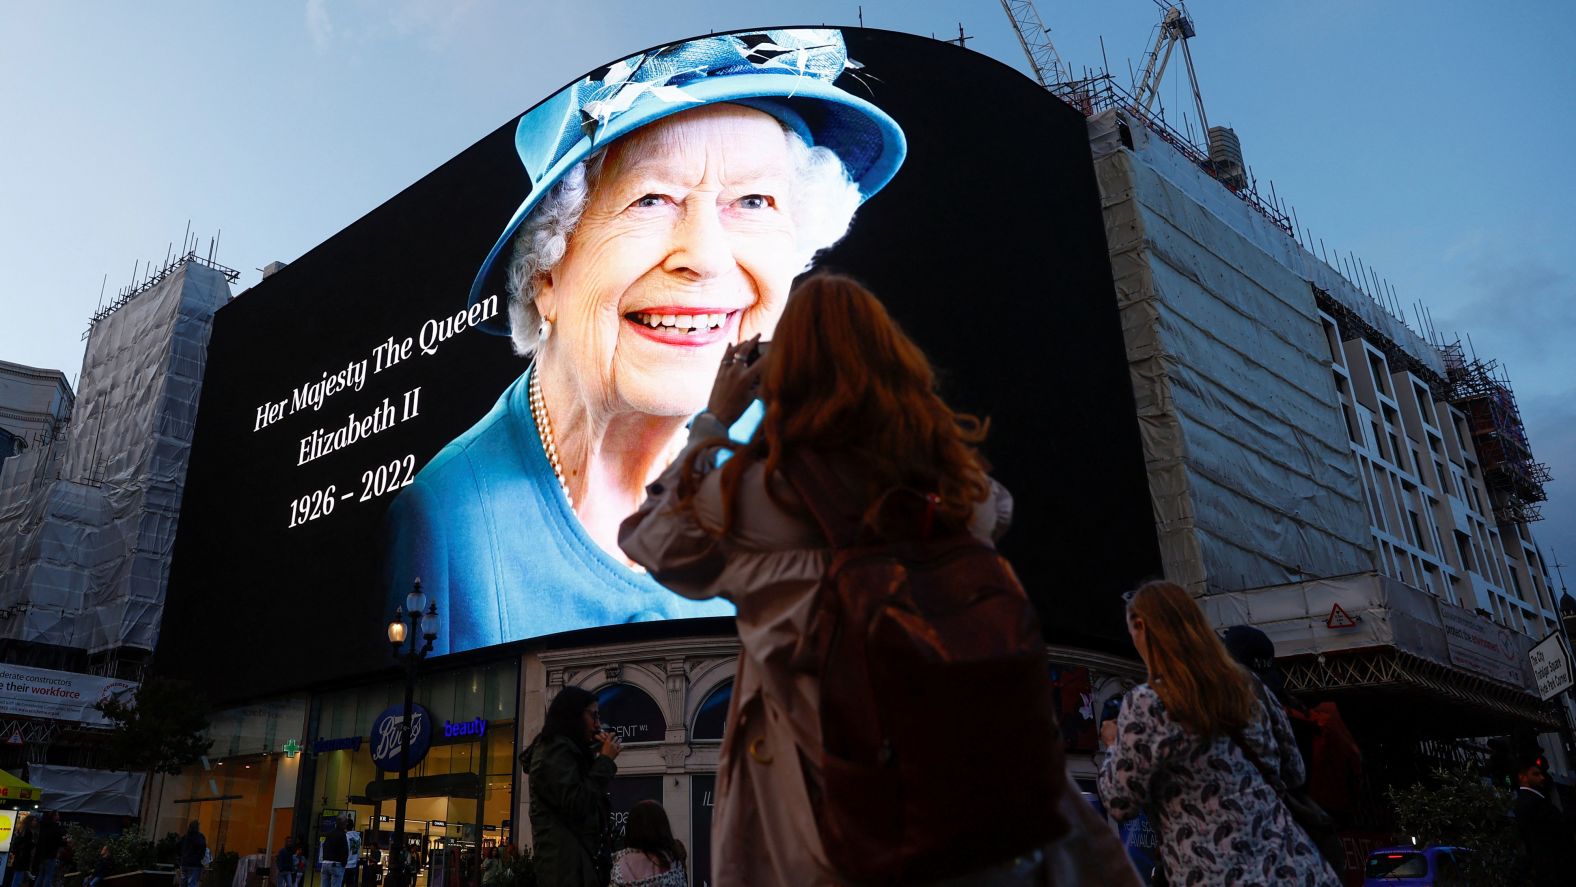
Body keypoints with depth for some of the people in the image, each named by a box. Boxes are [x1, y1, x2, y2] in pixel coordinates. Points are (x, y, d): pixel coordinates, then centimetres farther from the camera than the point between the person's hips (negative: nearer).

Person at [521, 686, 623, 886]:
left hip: (573, 856, 10)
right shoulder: (556, 751, -10)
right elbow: (577, 805, -21)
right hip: (566, 859, -10)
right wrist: (605, 760, -12)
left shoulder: (565, 751, 21)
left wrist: (601, 759, 13)